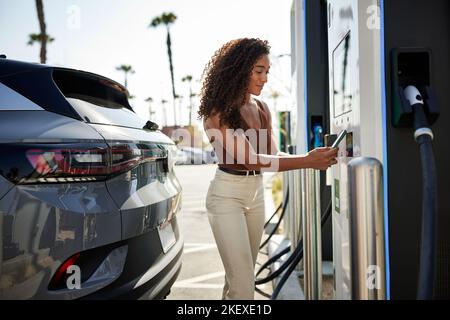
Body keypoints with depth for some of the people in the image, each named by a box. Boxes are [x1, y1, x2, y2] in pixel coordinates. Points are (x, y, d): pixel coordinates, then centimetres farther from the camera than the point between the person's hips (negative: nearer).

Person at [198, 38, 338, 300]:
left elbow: (273, 154, 5)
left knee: (240, 276, 16)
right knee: (243, 284, -6)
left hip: (256, 192, 7)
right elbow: (251, 159, -25)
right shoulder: (218, 112, -17)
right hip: (227, 195, -6)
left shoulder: (261, 109, 4)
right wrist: (306, 161, -30)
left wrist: (311, 157, -12)